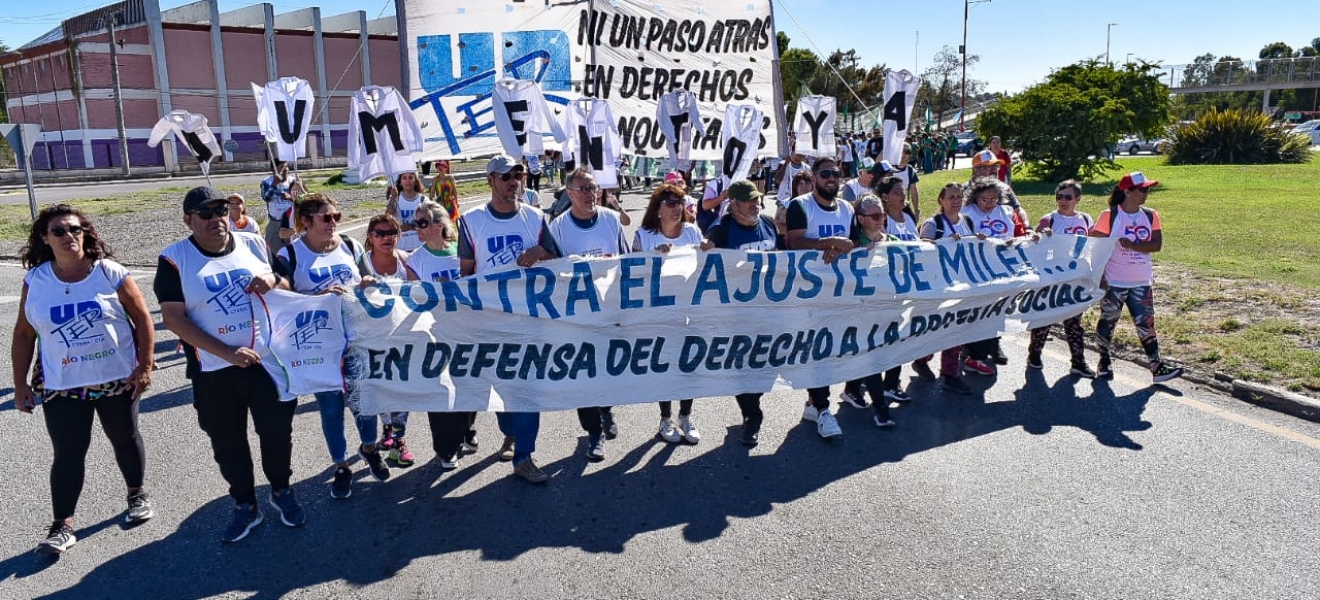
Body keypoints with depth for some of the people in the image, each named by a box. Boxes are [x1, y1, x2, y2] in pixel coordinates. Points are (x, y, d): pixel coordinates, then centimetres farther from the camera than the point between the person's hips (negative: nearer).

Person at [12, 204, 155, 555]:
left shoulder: (111, 273, -9)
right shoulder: (35, 281, -3)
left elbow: (142, 319, -5)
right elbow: (24, 335, 4)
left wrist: (144, 366, -9)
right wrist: (20, 384, 2)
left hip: (118, 379, -1)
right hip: (61, 386, 1)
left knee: (125, 438, 15)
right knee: (68, 452, 1)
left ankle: (137, 495, 36)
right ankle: (62, 526, 13)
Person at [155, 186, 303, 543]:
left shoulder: (254, 244, 2)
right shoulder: (175, 259, -7)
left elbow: (289, 290, 10)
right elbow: (173, 318, -12)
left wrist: (273, 281, -16)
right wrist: (227, 353, -19)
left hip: (269, 359, 2)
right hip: (214, 371, -1)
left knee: (277, 430, 9)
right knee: (227, 442, 11)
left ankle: (281, 491, 32)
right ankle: (245, 505, 31)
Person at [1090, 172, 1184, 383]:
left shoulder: (1150, 216, 3)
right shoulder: (1109, 216, -10)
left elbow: (1157, 245, -5)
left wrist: (1133, 245, -21)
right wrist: (1100, 277, -13)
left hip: (1142, 282, 3)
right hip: (1113, 282, -3)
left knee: (1146, 325, 4)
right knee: (1107, 323, 9)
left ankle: (1157, 367, 5)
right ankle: (1104, 362, 25)